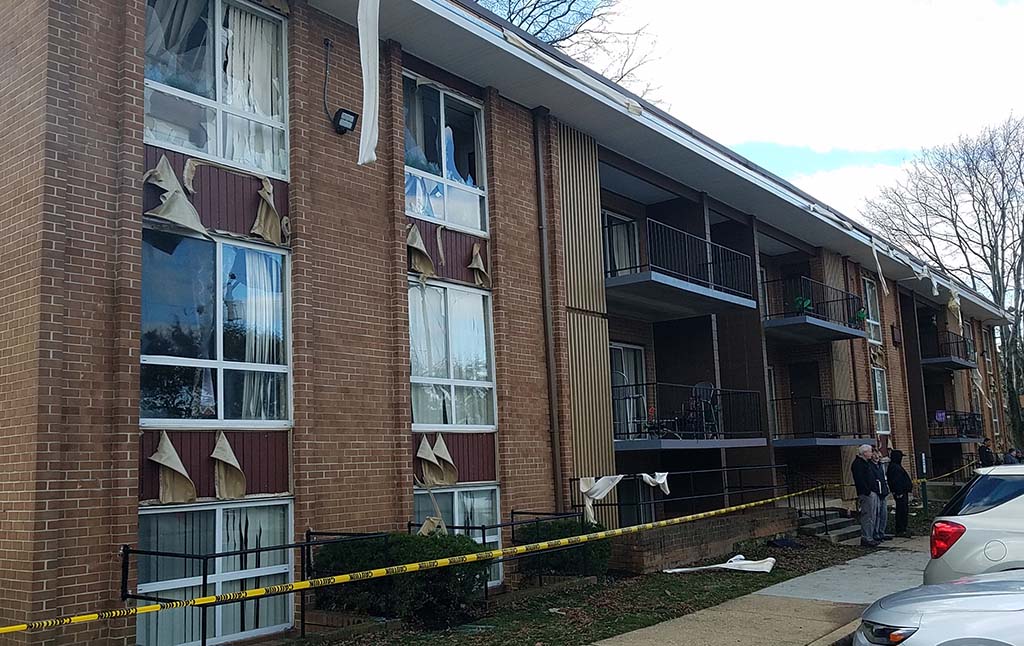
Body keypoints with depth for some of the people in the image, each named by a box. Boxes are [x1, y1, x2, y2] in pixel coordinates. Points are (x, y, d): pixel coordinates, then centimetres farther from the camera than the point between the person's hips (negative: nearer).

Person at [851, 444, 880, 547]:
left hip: (873, 493, 10)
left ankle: (869, 537, 18)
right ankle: (866, 538, -8)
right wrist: (868, 491, -21)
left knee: (873, 516, 12)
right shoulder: (857, 464, -12)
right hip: (866, 493, -10)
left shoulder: (868, 463, 21)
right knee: (867, 516, -10)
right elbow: (859, 480, -19)